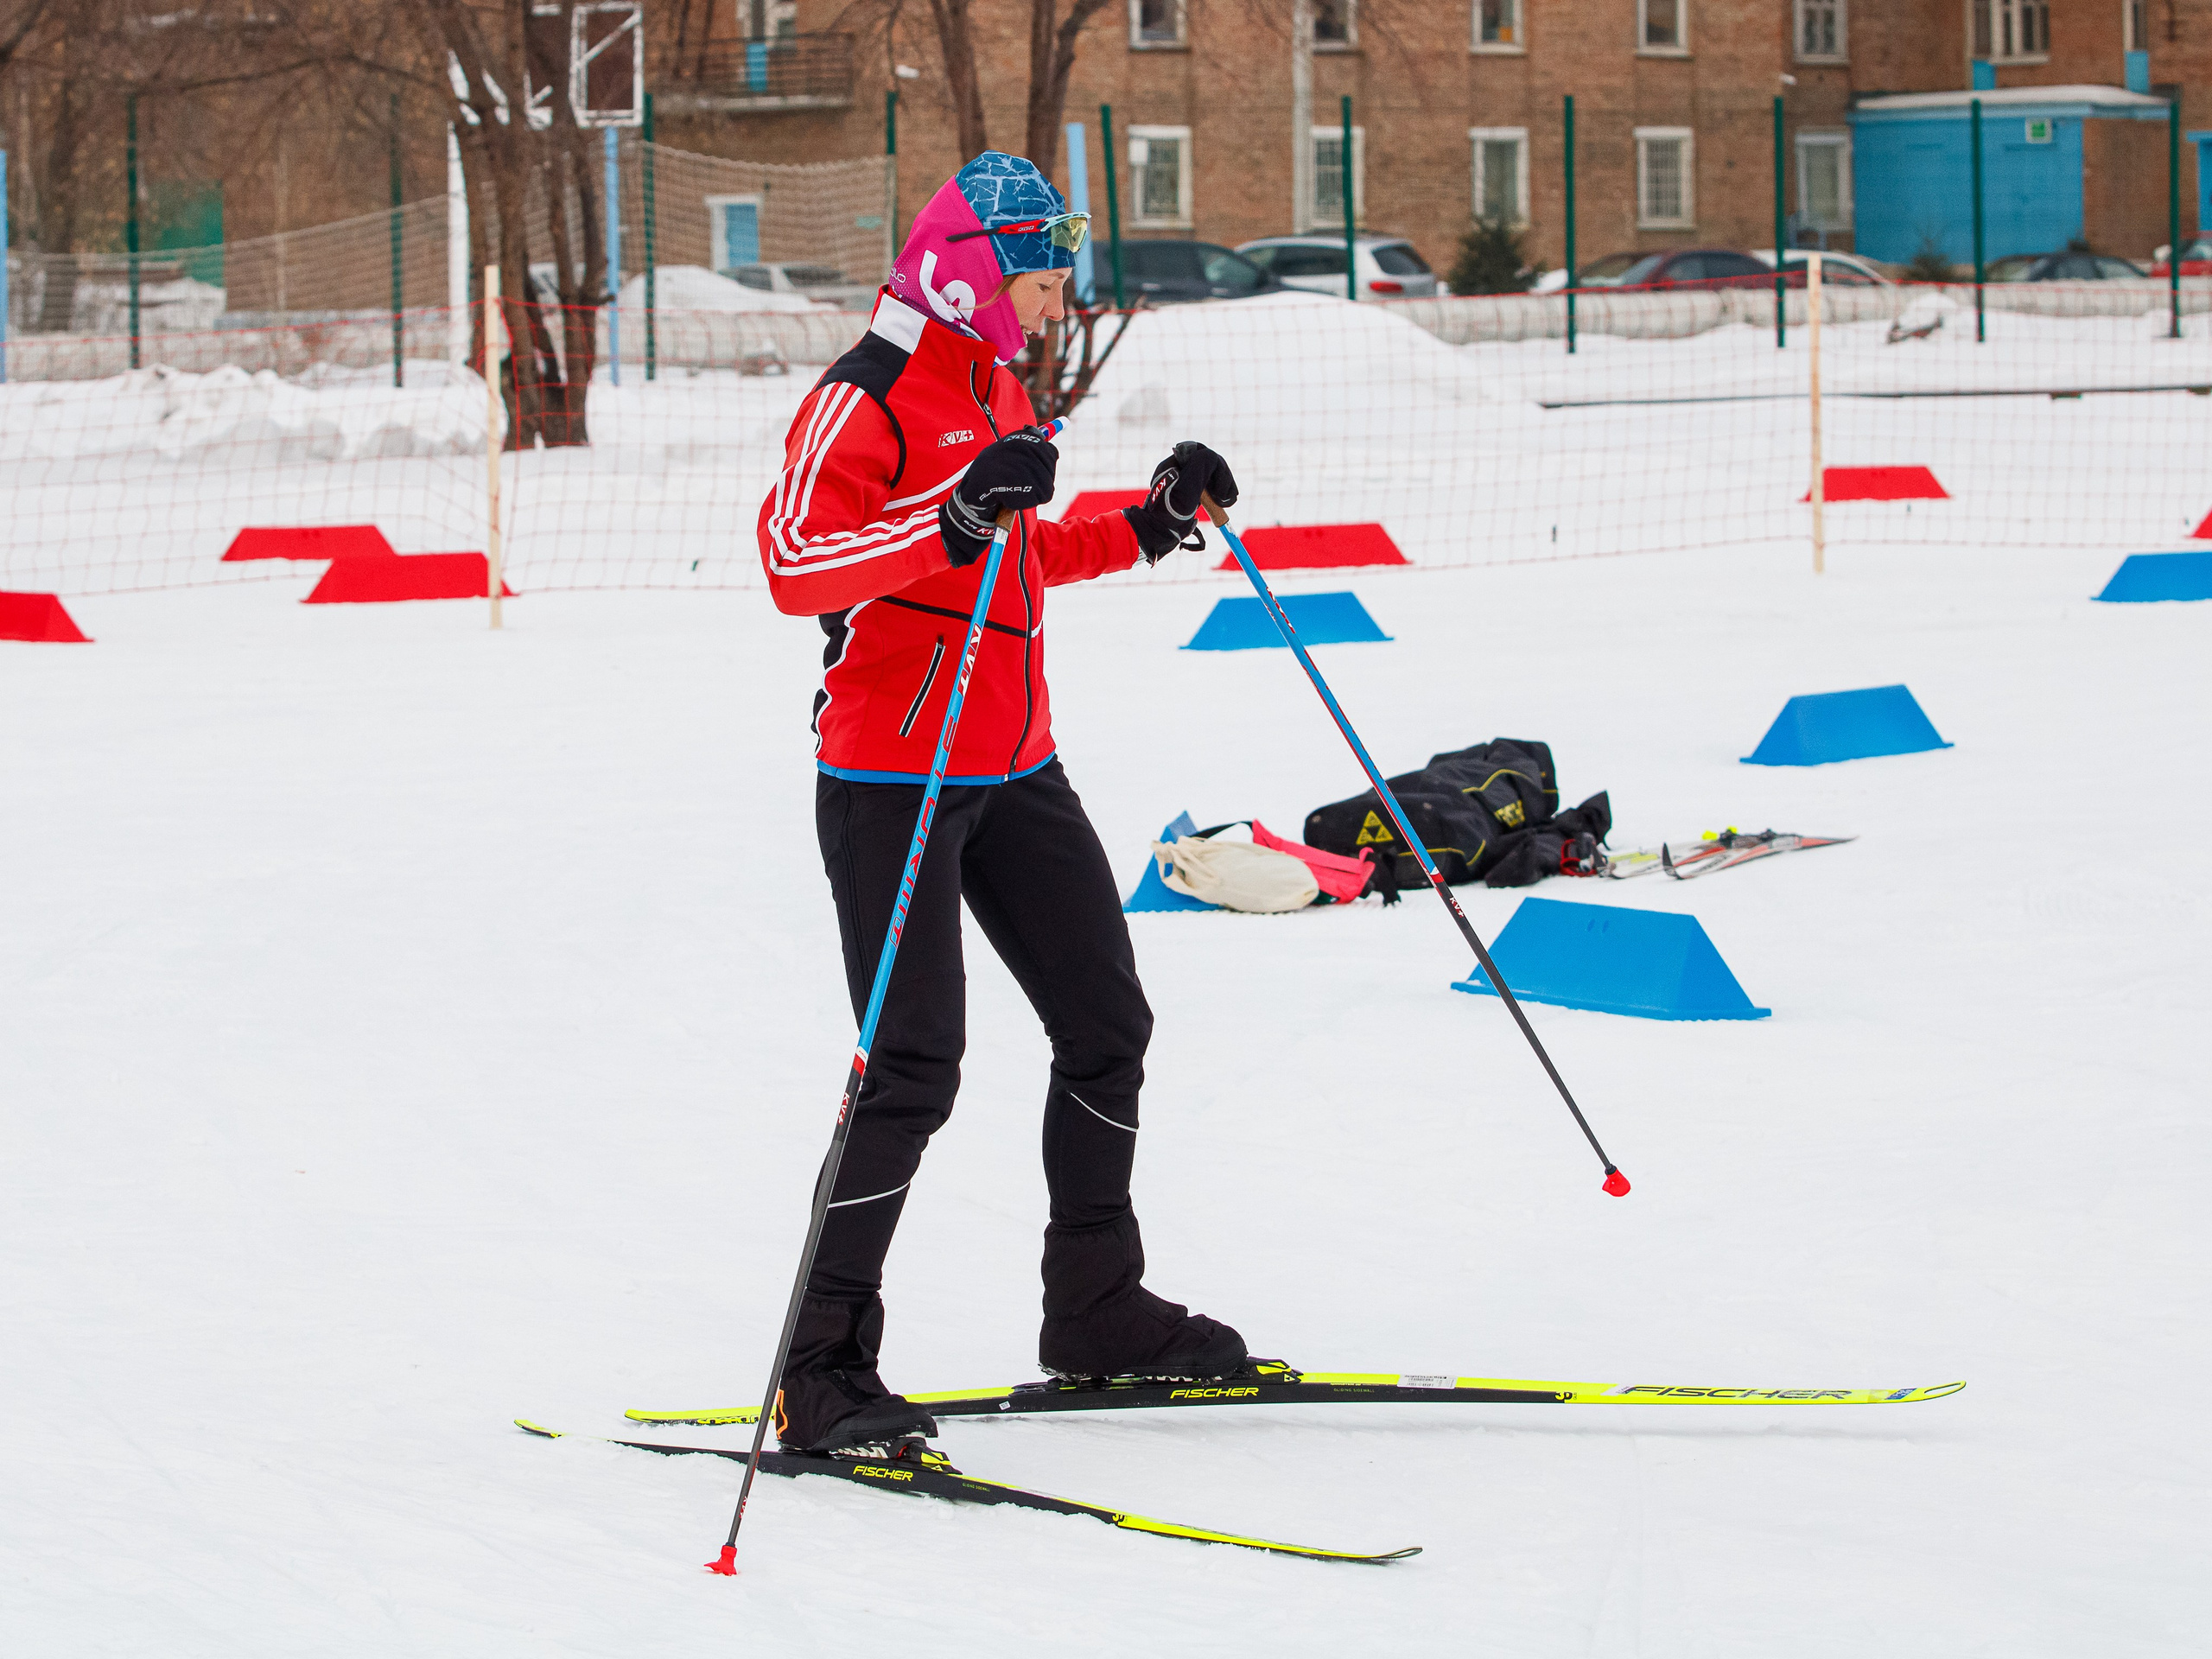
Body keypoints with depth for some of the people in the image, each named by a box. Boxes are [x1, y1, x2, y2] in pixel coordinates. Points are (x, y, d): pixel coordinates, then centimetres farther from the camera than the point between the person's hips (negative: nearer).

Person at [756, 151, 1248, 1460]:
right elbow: (795, 559, -29)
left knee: (1106, 1024, 13)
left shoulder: (997, 390, 15)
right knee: (915, 1065, -13)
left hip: (1014, 766, 9)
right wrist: (954, 520, -38)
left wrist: (1145, 527, 18)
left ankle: (1097, 1312, 29)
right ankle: (823, 1374, -9)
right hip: (893, 776, -9)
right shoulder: (866, 400, -14)